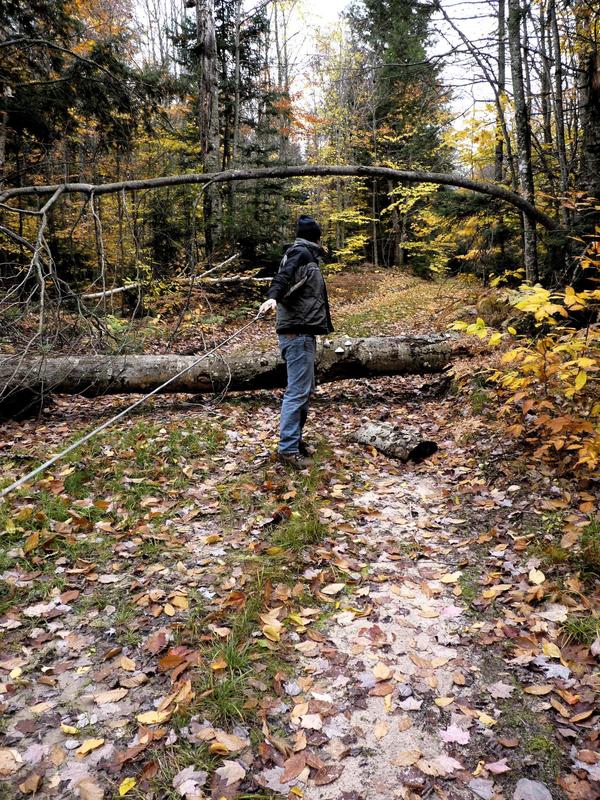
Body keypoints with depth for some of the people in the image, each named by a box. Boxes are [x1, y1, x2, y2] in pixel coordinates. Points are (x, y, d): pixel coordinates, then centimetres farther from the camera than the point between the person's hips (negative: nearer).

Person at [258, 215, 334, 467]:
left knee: (305, 389, 15)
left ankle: (294, 439, 23)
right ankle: (288, 449, -8)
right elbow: (284, 276, -27)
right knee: (298, 391, -11)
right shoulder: (300, 253, -8)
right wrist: (273, 297, -46)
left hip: (302, 332, 10)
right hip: (297, 333, -10)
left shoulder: (306, 256, 21)